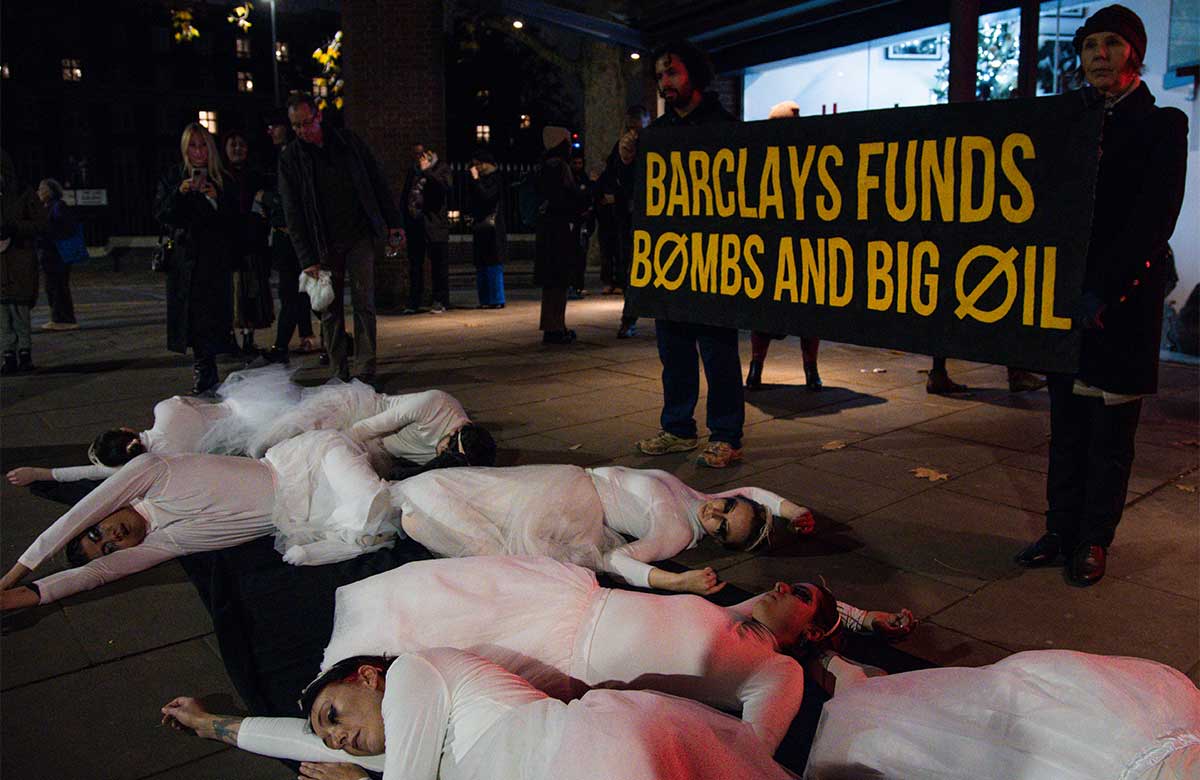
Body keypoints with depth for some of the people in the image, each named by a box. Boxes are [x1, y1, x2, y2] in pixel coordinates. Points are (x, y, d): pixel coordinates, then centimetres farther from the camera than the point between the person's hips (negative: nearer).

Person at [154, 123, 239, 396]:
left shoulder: (223, 180, 7)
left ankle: (203, 372, -3)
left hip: (216, 258, -1)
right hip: (184, 258, 2)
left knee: (211, 314, -9)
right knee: (191, 315, 1)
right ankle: (207, 374, 10)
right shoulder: (172, 178, 10)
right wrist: (179, 193, -13)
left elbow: (234, 219, 2)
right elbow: (161, 215, 2)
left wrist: (216, 199, -15)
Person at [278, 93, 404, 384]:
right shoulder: (290, 158, 0)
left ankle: (366, 371, 1)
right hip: (324, 245, 0)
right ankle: (339, 374, 8)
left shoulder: (349, 141, 4)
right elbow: (293, 214, -3)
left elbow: (378, 182, 10)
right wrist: (307, 259, -10)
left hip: (360, 236, 0)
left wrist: (393, 222, 5)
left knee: (364, 303, -3)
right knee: (330, 310, 1)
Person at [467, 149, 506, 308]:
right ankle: (485, 300, 11)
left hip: (492, 228, -8)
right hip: (480, 228, 8)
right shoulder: (481, 179, 17)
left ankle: (497, 300, -4)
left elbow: (486, 196, -19)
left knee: (493, 265, -8)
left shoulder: (495, 179, -6)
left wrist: (475, 179, -13)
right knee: (481, 267, 8)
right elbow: (473, 199, 19)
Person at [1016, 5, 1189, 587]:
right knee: (1067, 426, 9)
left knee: (1110, 432, 2)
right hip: (1066, 300, 4)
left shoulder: (1162, 126, 2)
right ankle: (1062, 530, 17)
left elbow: (1153, 221, -8)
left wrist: (1105, 293, -17)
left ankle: (1094, 541, 12)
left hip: (1122, 305, -4)